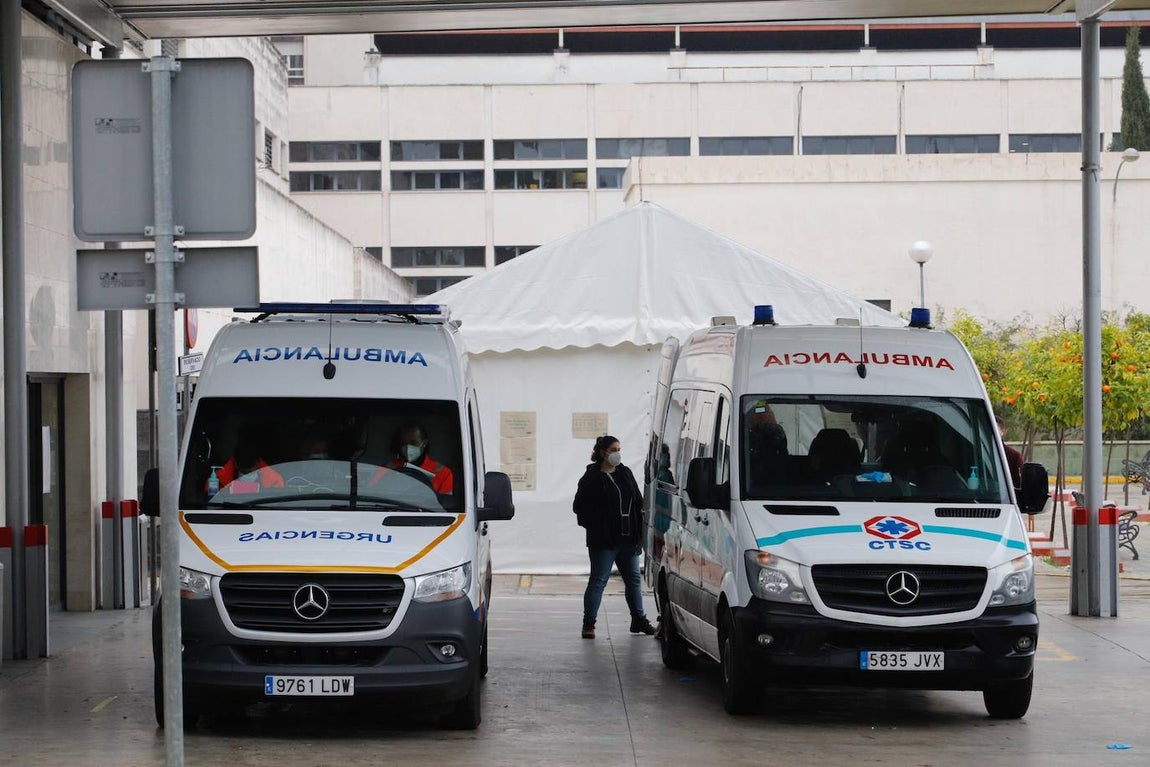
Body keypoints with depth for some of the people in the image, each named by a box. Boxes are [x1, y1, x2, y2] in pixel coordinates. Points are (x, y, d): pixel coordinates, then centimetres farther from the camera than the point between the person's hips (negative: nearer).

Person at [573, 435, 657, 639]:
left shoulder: (625, 474, 13)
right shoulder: (592, 477, -5)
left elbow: (638, 503, 16)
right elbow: (580, 506, -5)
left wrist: (637, 530, 5)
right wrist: (596, 527, -13)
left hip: (627, 538, 6)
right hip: (603, 541, -6)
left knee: (633, 579, 12)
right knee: (598, 581, -4)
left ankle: (639, 620, 22)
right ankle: (588, 624, 1)